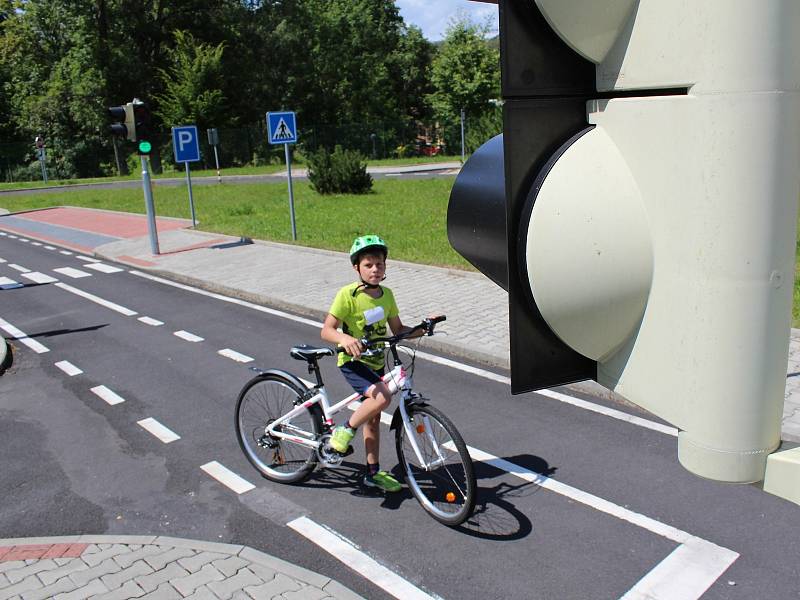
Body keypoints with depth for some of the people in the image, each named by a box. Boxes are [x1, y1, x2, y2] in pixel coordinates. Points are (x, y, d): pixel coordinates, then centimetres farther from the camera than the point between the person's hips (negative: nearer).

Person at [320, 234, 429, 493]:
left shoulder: (386, 294, 2)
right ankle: (345, 431, -6)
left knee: (373, 416, 14)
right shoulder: (347, 295, -17)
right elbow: (327, 330, -19)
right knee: (382, 396, -30)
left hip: (376, 363, 7)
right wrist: (345, 339, -39)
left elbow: (398, 330, 8)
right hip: (352, 362, -6)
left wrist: (421, 330, -8)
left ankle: (373, 473, 26)